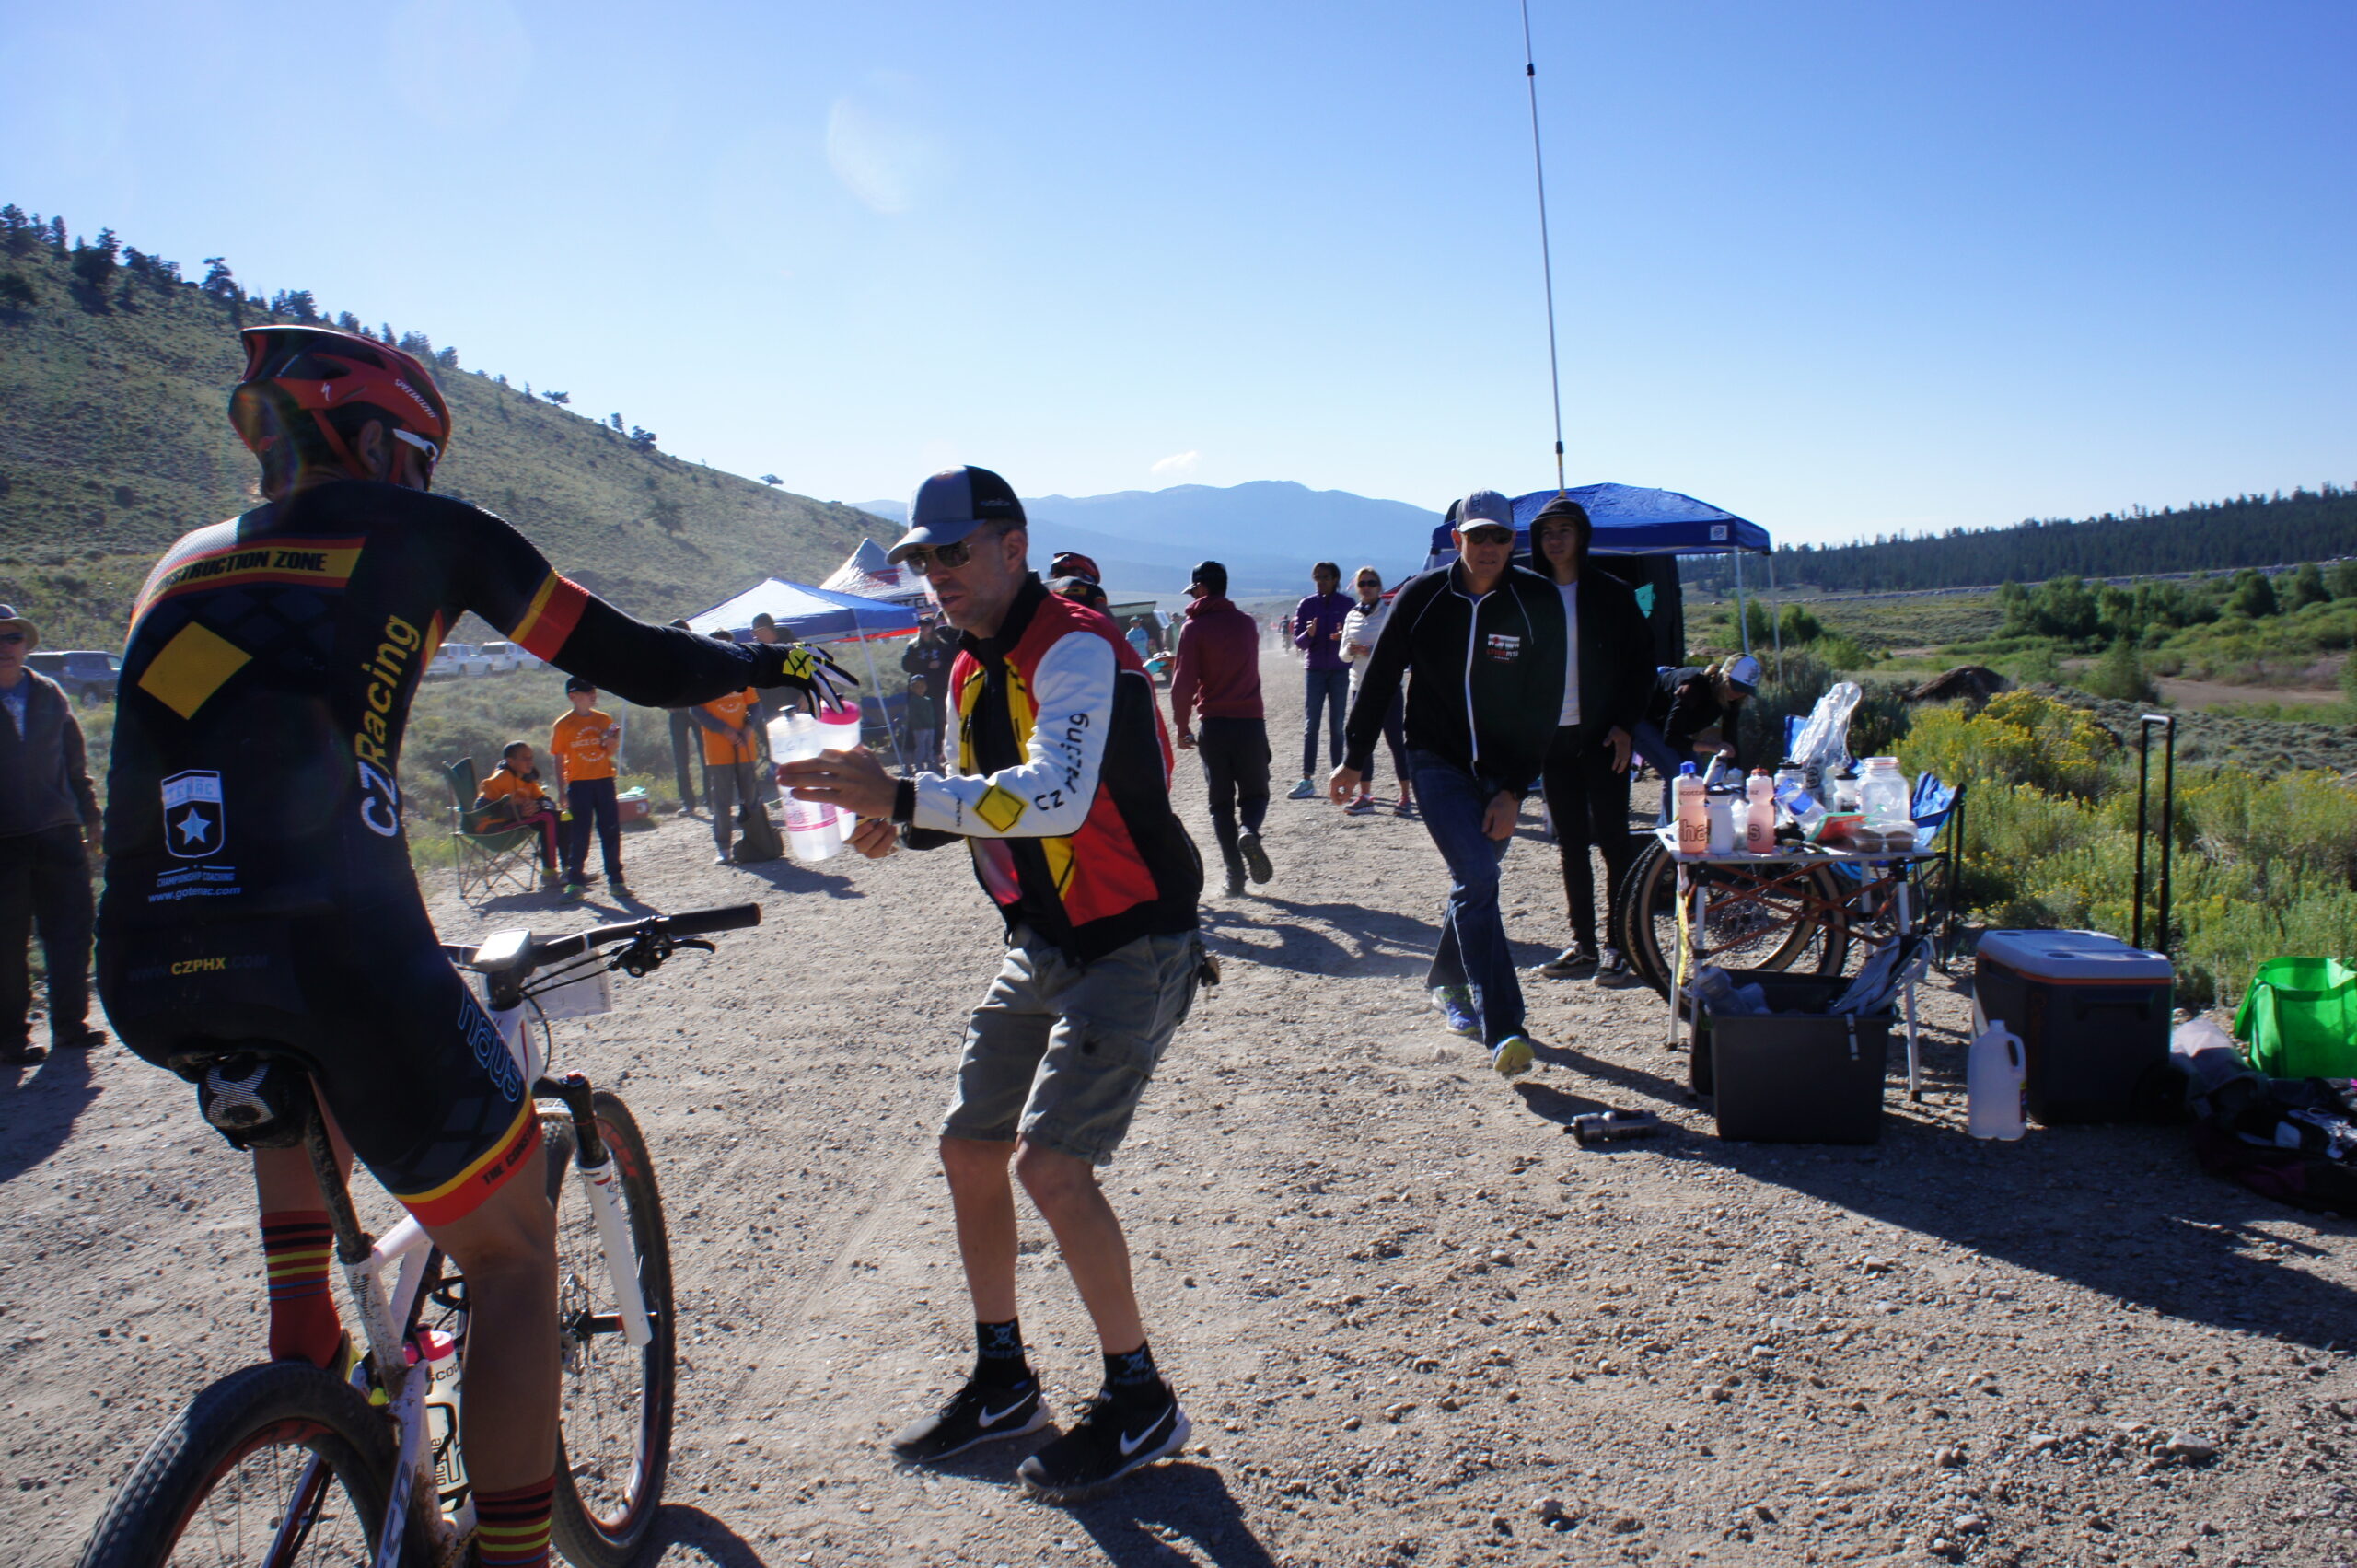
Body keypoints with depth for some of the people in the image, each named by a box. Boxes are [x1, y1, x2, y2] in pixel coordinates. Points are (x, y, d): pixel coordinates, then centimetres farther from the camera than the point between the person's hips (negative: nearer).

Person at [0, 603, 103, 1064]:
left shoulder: (49, 694, 10)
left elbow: (75, 761, 15)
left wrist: (89, 816, 13)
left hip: (58, 835, 3)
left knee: (71, 932, 4)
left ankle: (70, 1025, 16)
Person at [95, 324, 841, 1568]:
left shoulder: (183, 563, 25)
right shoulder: (418, 531, 12)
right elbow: (633, 662, 13)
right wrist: (765, 664, 31)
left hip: (146, 974, 6)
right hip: (333, 941, -5)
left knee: (290, 1088, 41)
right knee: (511, 1250, 12)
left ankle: (300, 1331, 29)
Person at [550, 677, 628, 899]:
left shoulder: (604, 719, 7)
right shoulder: (563, 725, -2)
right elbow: (559, 760, 1)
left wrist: (612, 742, -9)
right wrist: (563, 791, -3)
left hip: (604, 781, 3)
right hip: (579, 783, -3)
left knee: (611, 832, 3)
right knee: (579, 835, 1)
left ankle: (615, 880, 9)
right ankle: (575, 881, 9)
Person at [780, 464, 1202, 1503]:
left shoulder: (1075, 648, -19)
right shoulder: (971, 670, 10)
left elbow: (1055, 795, -34)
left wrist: (899, 792, -38)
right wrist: (900, 822, -2)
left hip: (1133, 946, -9)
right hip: (1042, 947, 9)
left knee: (1050, 1162, -16)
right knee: (969, 1150, 10)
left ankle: (1140, 1404, 3)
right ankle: (1002, 1379, 29)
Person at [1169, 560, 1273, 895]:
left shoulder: (1194, 627, -4)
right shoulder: (1248, 624, 10)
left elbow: (1183, 683, -9)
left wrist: (1182, 728, 1)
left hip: (1213, 726, -2)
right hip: (1250, 722, 2)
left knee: (1221, 802, 8)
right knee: (1255, 793, 13)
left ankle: (1234, 873, -1)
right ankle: (1250, 832, -19)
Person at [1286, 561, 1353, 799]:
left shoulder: (1347, 604, 0)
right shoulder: (1306, 605, 3)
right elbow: (1299, 642, 1)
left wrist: (1343, 636, -20)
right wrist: (1309, 634, -21)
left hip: (1340, 671, -1)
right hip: (1314, 670, 1)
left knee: (1337, 726, 3)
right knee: (1310, 725, -3)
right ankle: (1307, 779, -3)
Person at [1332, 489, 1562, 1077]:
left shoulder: (1538, 602, -9)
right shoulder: (1423, 595, -8)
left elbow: (1543, 705, -9)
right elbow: (1380, 677, 3)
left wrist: (1515, 789, -14)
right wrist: (1355, 758, 5)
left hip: (1503, 768, 2)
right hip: (1437, 761, -2)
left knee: (1474, 879, 12)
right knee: (1475, 876, -16)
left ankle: (1447, 983, 39)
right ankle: (1503, 1031, -19)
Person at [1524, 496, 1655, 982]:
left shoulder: (1611, 595, 0)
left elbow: (1642, 662, 0)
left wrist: (1626, 724, -10)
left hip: (1602, 736, -3)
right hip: (1551, 737, 3)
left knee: (1612, 838, -3)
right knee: (1570, 844, 8)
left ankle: (1617, 944, 5)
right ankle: (1583, 943, 15)